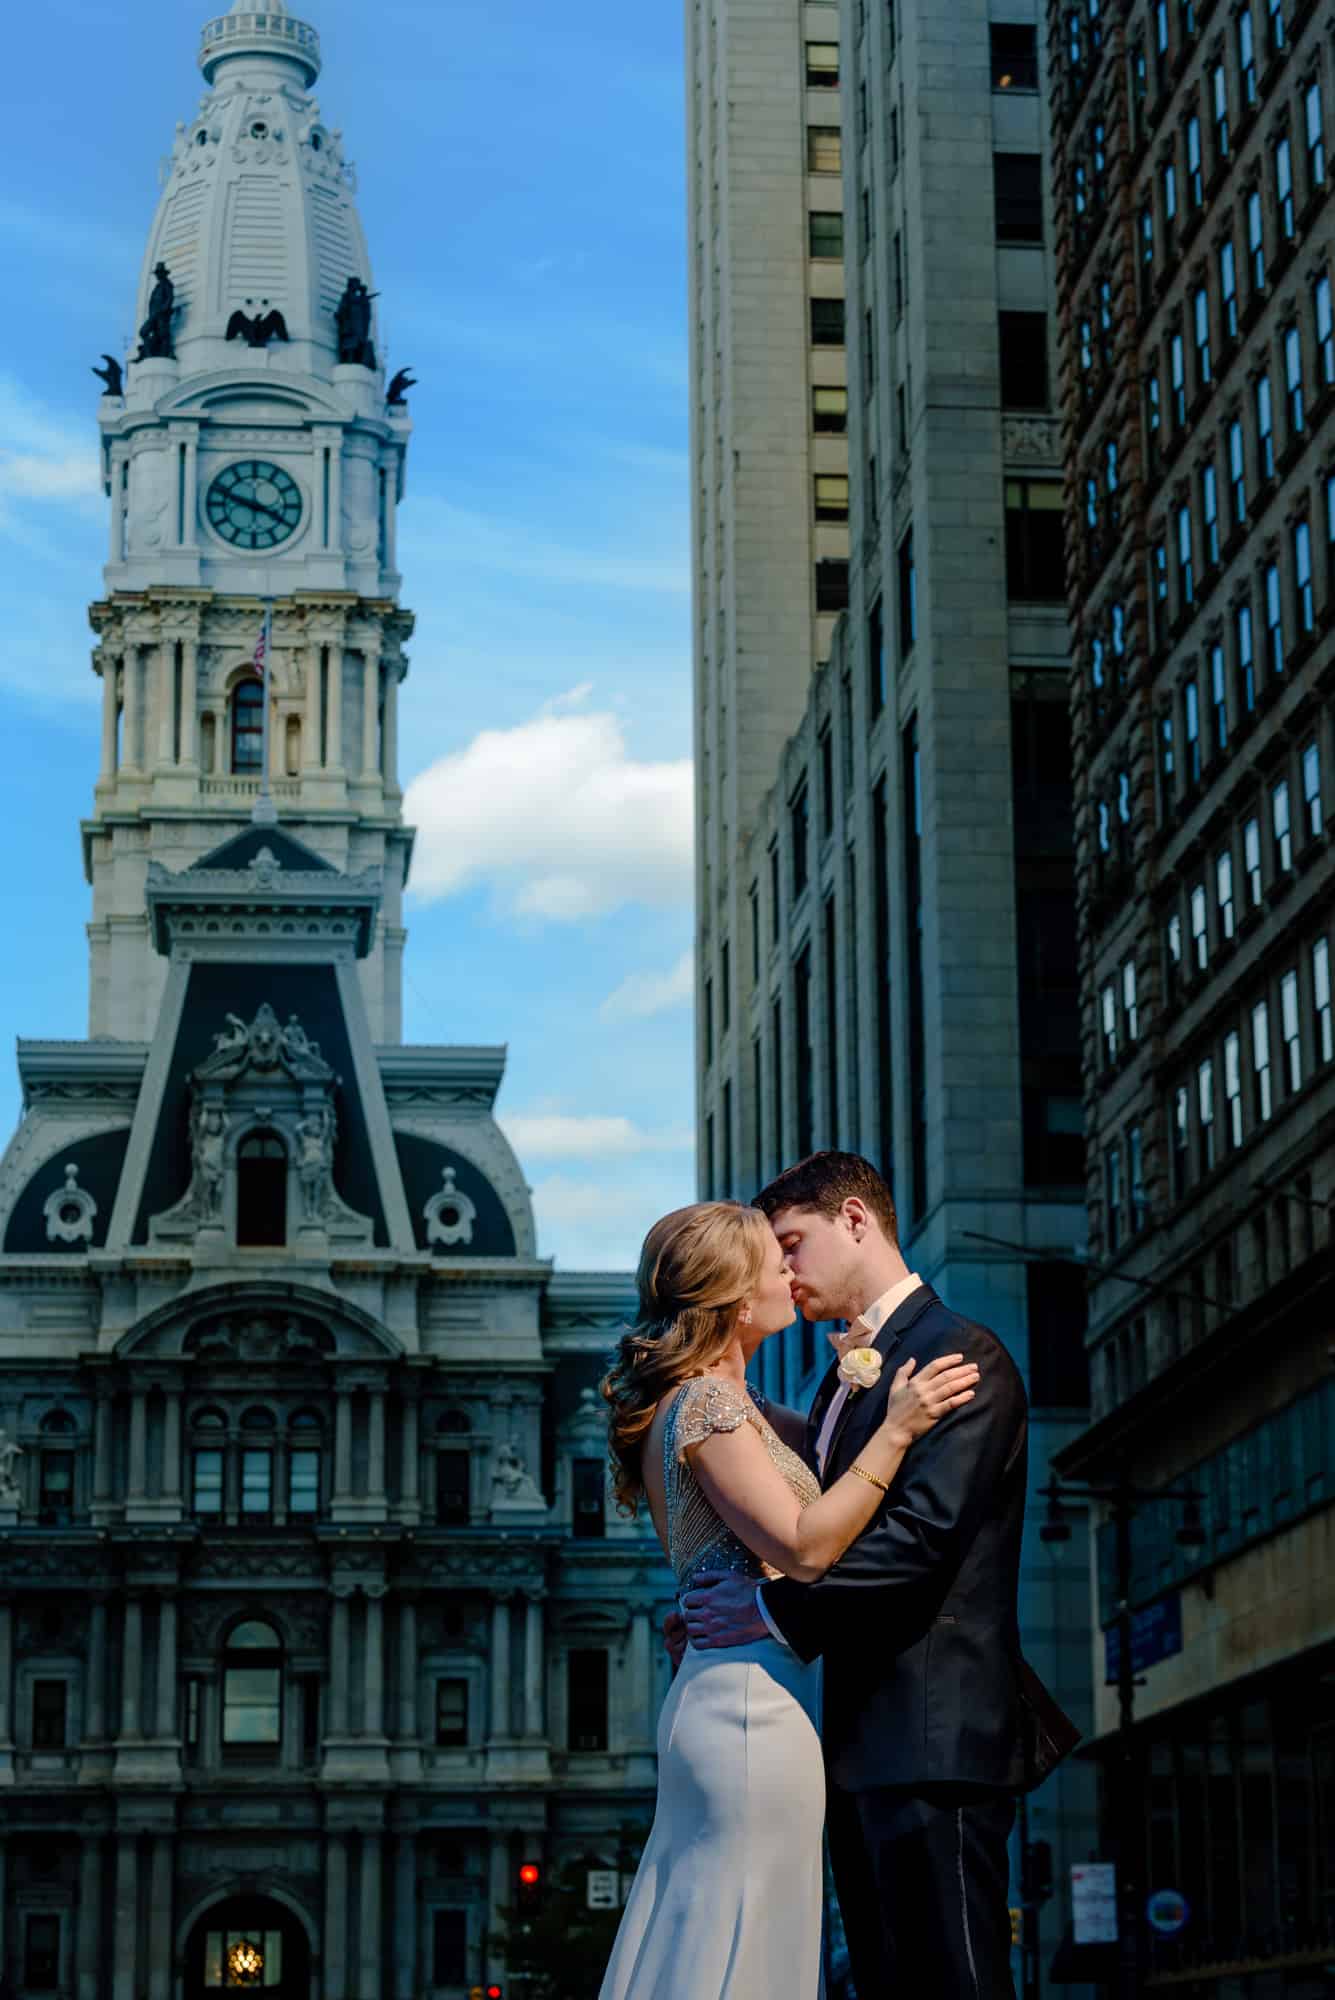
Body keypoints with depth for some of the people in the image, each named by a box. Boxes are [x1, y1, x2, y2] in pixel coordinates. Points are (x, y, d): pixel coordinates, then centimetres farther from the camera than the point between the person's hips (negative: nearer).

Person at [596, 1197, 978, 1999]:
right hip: (759, 1698, -10)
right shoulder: (709, 1404, -14)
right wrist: (895, 1430, -18)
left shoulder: (691, 1399, 17)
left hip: (716, 1688, 10)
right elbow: (804, 1547, -19)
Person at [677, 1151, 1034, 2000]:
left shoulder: (962, 1352, -8)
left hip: (933, 1740, -10)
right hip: (864, 1744, 10)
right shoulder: (849, 1374, 22)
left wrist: (775, 1609, -17)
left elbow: (922, 1533, -19)